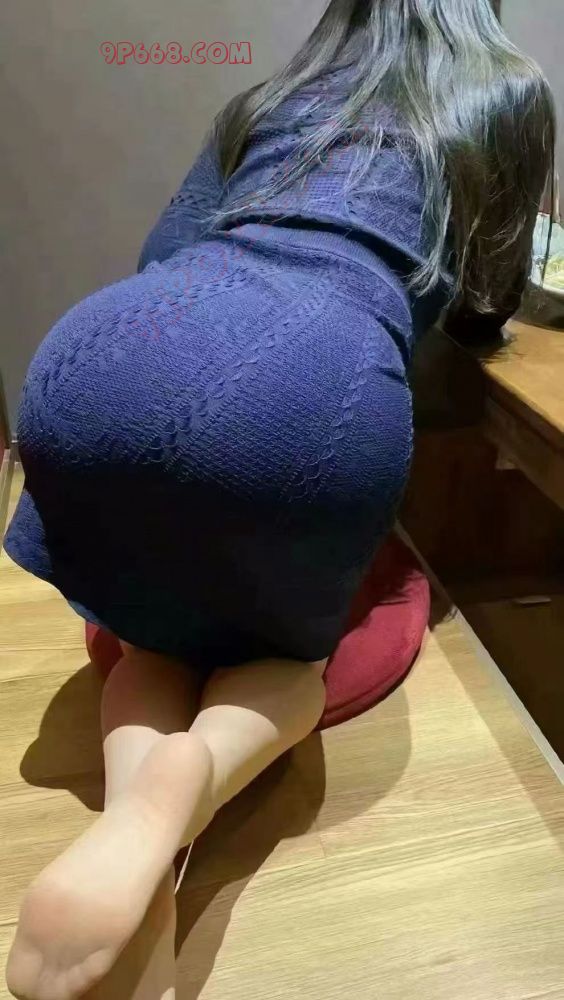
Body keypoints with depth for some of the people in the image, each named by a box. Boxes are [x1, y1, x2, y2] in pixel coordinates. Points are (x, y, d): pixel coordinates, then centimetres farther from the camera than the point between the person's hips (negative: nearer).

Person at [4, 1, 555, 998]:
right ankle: (181, 787, -9)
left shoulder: (265, 98, 33)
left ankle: (138, 834, -3)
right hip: (313, 393, -3)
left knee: (154, 630, 26)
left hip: (95, 357, 4)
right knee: (285, 650, 23)